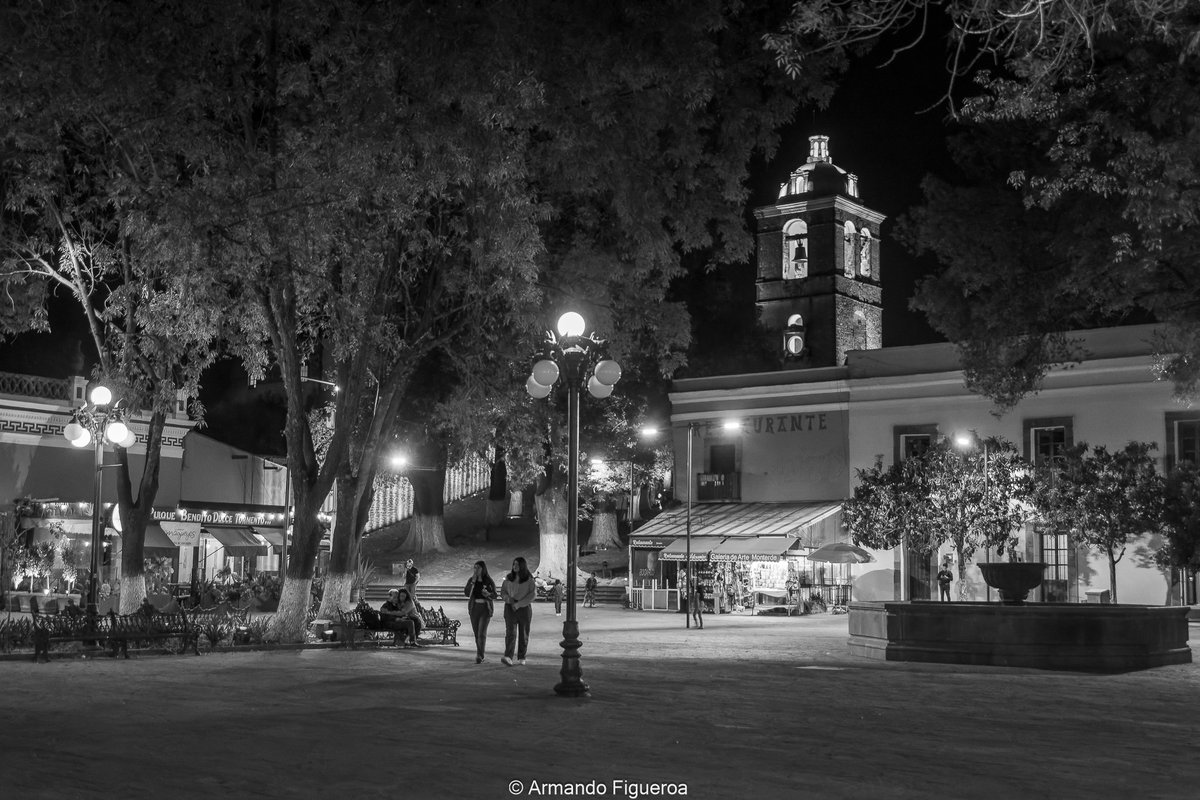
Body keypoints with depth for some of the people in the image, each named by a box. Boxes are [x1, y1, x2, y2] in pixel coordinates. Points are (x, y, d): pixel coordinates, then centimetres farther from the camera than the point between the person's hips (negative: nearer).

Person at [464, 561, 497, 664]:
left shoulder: (489, 581, -4)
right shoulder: (471, 580, 3)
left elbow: (494, 596, 1)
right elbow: (467, 593, -8)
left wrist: (488, 594, -21)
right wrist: (473, 581, -16)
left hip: (485, 608, -3)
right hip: (474, 608, 3)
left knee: (482, 632, -14)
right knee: (476, 633, 6)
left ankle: (479, 656, -17)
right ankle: (481, 656, 17)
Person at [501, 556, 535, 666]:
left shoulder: (529, 579, -2)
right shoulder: (508, 578, 6)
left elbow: (532, 595, -9)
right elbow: (502, 592, 11)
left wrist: (519, 604, -16)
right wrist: (508, 598, -11)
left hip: (524, 608, -1)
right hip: (510, 608, 1)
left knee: (523, 634, 6)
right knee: (510, 632, -12)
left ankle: (521, 658, 18)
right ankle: (508, 657, -24)